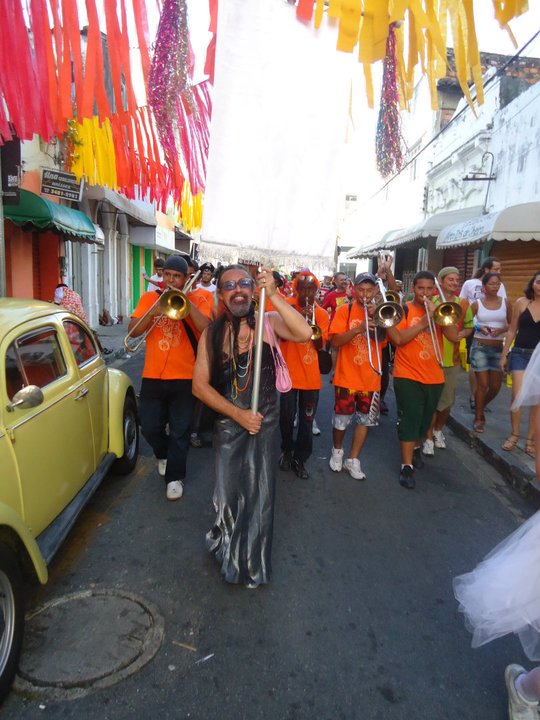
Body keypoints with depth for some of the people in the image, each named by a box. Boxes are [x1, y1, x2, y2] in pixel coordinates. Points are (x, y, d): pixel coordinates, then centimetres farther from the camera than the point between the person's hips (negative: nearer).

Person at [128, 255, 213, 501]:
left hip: (184, 377, -2)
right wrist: (154, 311, -19)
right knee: (149, 427, 10)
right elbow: (133, 331, -5)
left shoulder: (197, 299, 0)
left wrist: (186, 301, -21)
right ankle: (163, 455, 40)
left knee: (180, 431, 4)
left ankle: (174, 477, 19)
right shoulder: (149, 297, 4)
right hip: (153, 376, 2)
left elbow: (206, 328, -17)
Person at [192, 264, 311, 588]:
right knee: (228, 497, 15)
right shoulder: (212, 334, -3)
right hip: (227, 424, 2)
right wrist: (238, 414, -14)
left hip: (264, 423, -1)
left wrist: (273, 294, -30)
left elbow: (305, 334, -27)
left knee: (259, 497, 8)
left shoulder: (269, 322, -7)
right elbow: (200, 385, -5)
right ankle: (229, 554, 46)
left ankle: (254, 565, 35)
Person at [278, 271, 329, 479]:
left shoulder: (321, 313, 4)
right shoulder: (288, 307, -1)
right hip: (289, 371, -1)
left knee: (307, 420, 5)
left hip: (311, 375, 2)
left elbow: (319, 345, -4)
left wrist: (312, 321, -17)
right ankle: (286, 451, 28)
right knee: (287, 416, 4)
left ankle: (300, 458, 18)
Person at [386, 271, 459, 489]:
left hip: (434, 377, 5)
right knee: (409, 420, -7)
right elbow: (398, 339, -18)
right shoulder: (403, 309, -4)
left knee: (424, 420, 18)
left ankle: (416, 447, 43)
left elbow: (454, 337, -5)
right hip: (408, 376, -5)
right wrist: (424, 322, -20)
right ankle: (407, 466, 0)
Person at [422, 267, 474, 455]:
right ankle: (429, 438, 17)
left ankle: (438, 430, 38)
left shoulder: (463, 304, 4)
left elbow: (469, 327, 13)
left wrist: (463, 333, -8)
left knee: (447, 402, 14)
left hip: (452, 360, 4)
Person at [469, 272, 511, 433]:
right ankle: (478, 418, 13)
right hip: (480, 347, -3)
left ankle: (481, 407, 35)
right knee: (483, 384, -4)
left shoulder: (506, 302, 3)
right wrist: (479, 327, -18)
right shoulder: (477, 304, -1)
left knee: (496, 386, 6)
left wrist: (501, 330, -14)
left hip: (498, 347, 3)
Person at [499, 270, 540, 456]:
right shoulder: (521, 303, -1)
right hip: (521, 353, 0)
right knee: (517, 396, -6)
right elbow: (512, 330, 5)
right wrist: (504, 354, 5)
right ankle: (514, 435, 13)